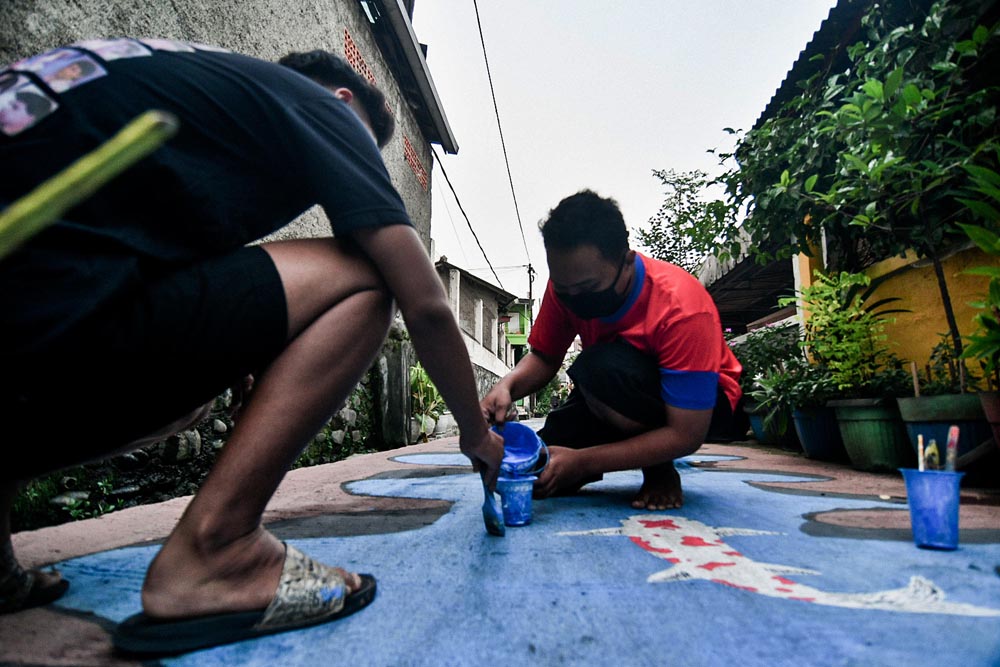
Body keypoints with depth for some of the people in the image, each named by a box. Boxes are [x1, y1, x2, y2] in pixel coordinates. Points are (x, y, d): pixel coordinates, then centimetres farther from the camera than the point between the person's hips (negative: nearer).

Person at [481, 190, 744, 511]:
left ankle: (660, 471, -9)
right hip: (612, 399, 5)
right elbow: (544, 357, -6)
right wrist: (507, 386, -30)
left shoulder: (682, 309, -32)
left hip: (695, 404, -4)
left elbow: (686, 435, -30)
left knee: (604, 368, -36)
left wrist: (583, 461, -35)